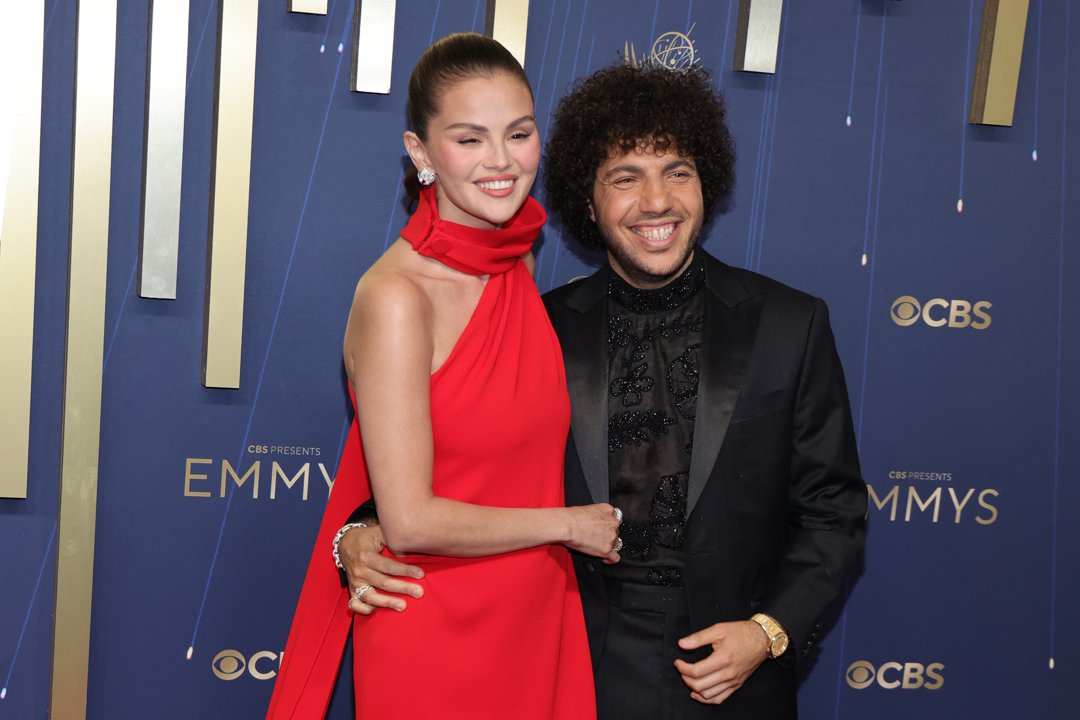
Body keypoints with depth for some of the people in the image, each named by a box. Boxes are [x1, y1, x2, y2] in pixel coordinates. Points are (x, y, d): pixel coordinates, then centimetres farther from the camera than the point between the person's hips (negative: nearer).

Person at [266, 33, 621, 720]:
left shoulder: (517, 263, 4)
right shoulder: (396, 295, -18)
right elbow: (411, 521, -21)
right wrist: (568, 523, -9)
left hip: (534, 622, 6)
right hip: (433, 637, -6)